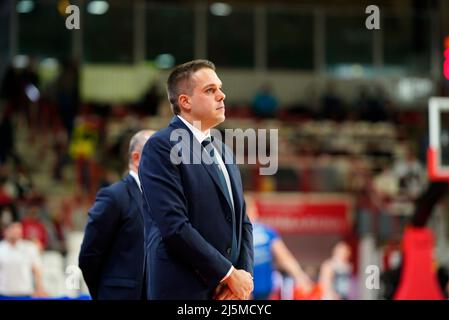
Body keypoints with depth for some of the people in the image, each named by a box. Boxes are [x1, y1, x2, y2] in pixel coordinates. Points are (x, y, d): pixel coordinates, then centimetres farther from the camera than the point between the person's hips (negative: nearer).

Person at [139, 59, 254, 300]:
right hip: (185, 291, -7)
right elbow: (173, 226, -16)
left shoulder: (222, 152, 18)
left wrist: (244, 275, -1)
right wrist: (230, 274, -13)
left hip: (227, 291, 7)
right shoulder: (161, 147, -7)